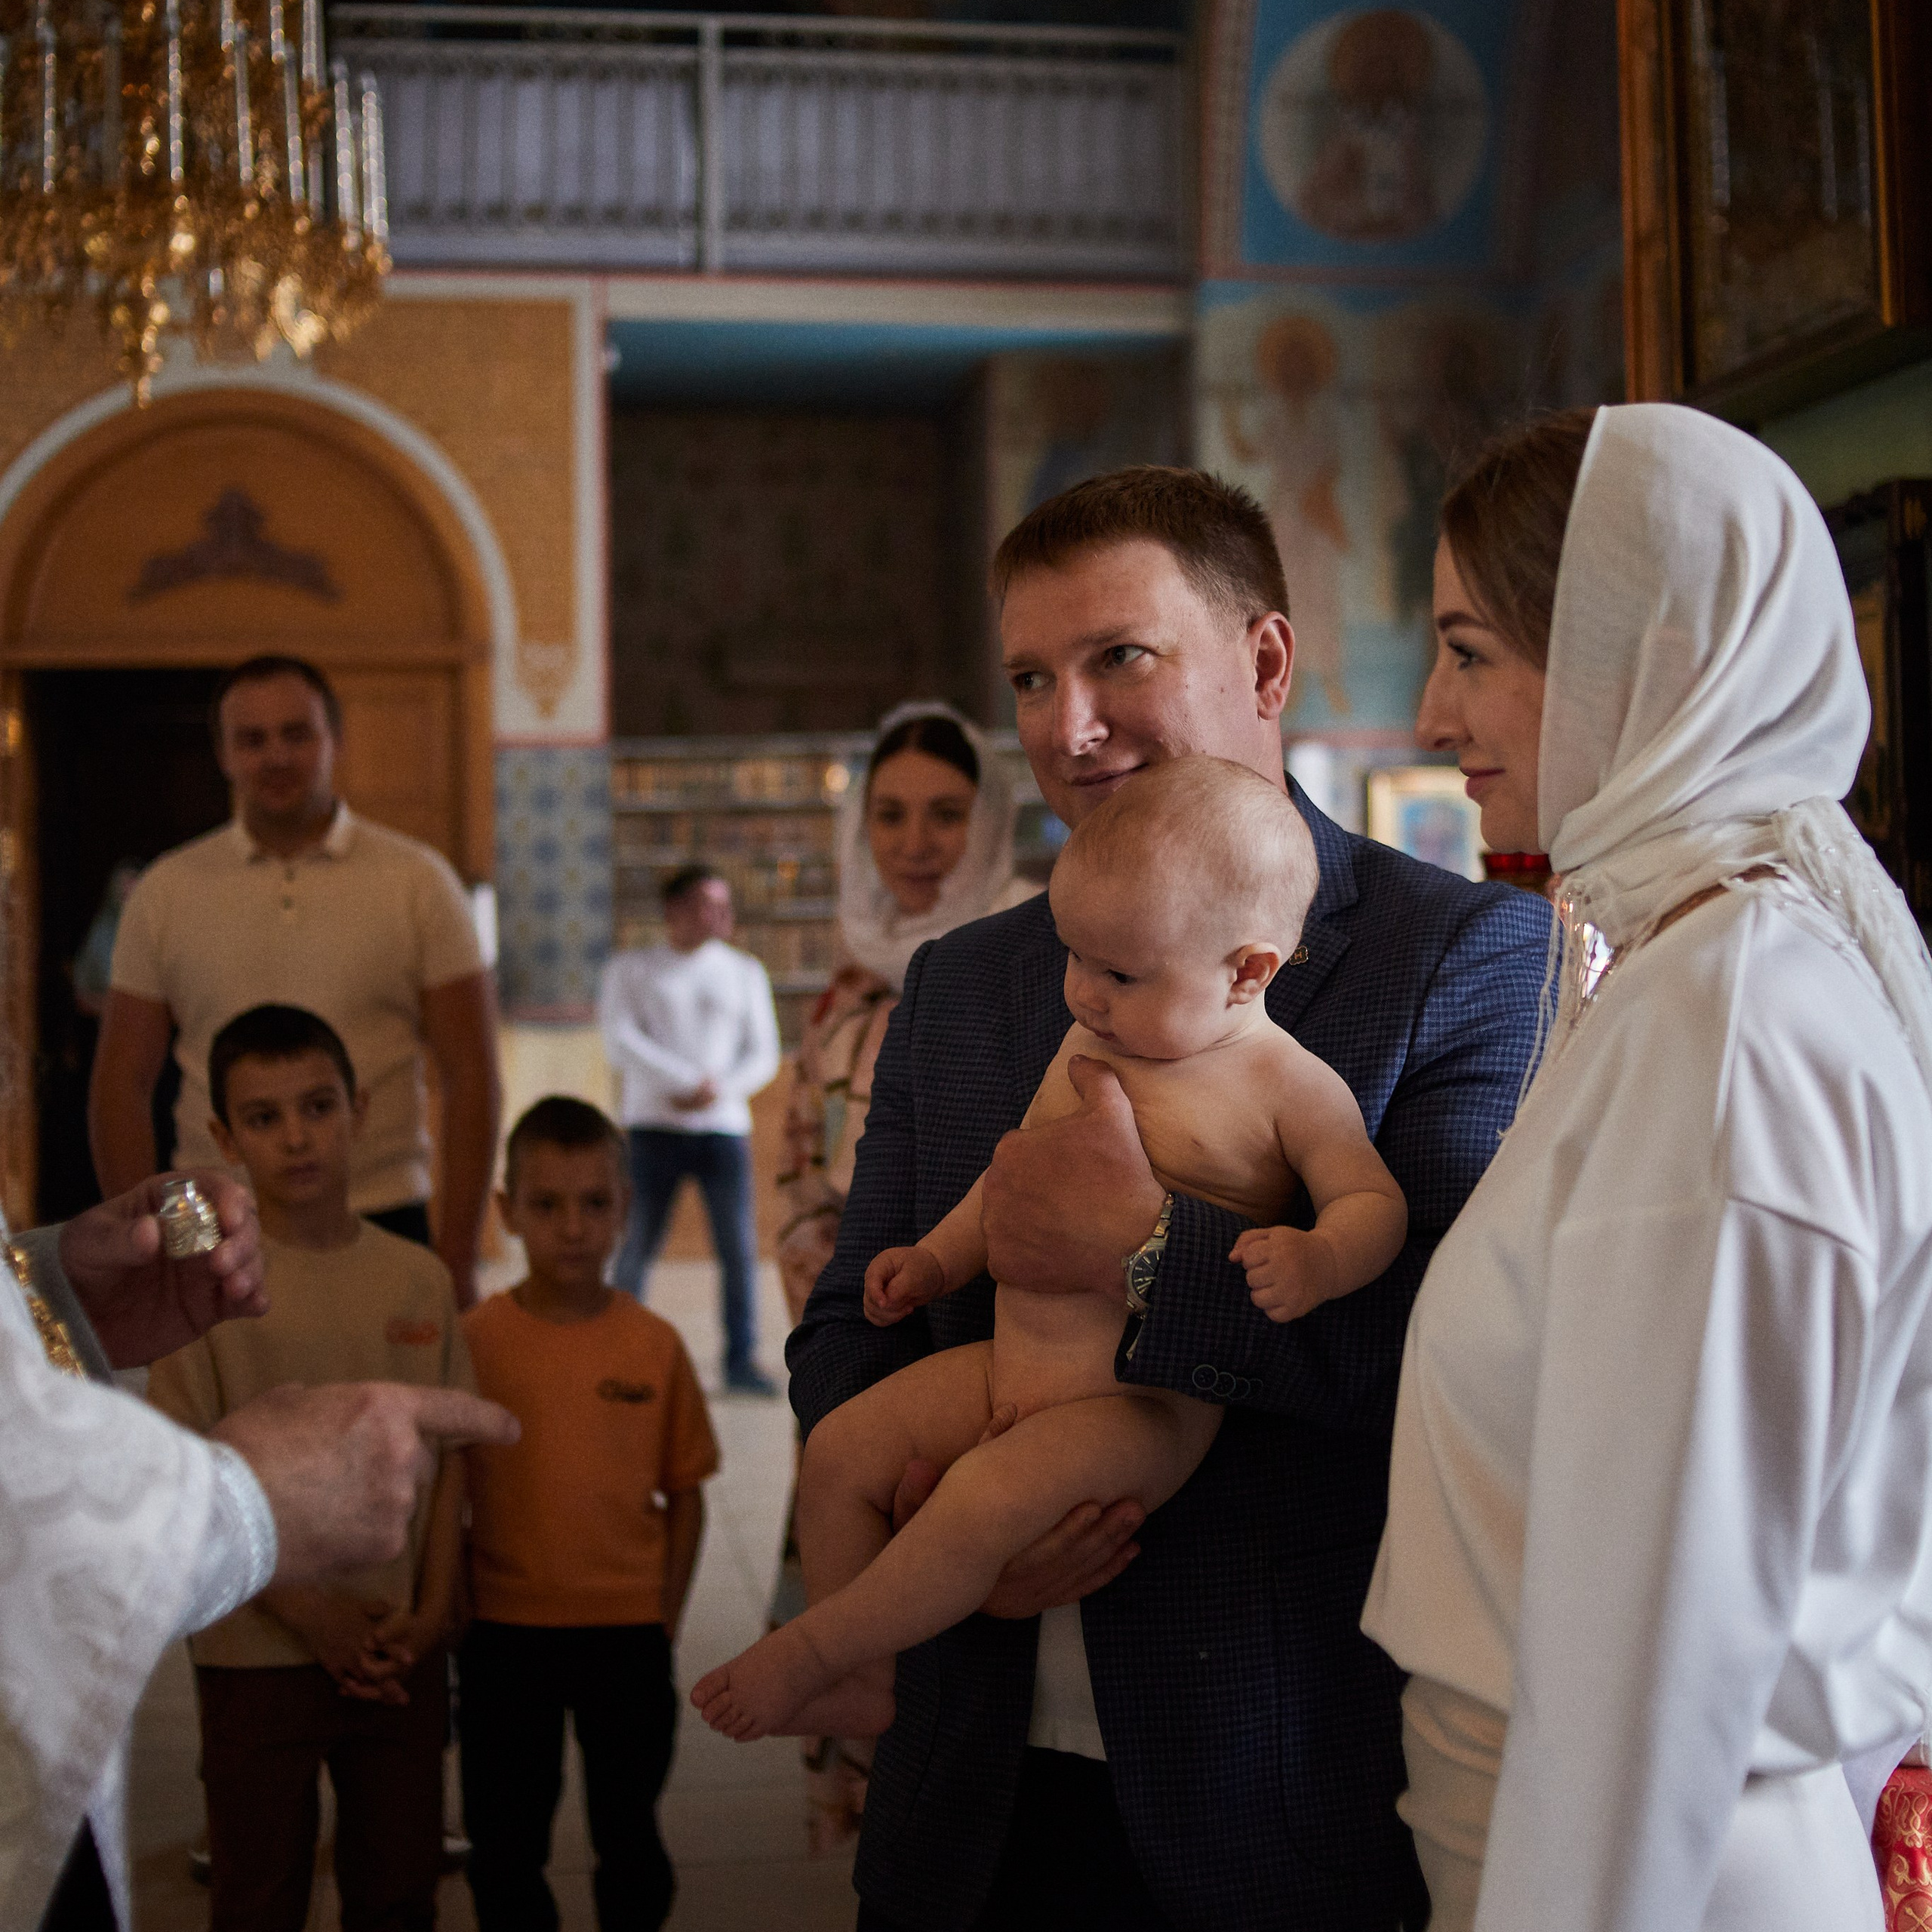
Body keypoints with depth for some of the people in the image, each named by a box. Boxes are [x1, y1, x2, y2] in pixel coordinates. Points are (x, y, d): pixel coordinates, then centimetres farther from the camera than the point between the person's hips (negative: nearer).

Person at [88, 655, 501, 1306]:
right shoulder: (164, 892, 7)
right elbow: (120, 1083, 8)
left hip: (382, 1227, -1)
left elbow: (470, 1079, 0)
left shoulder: (419, 882, 2)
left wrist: (457, 1259, -5)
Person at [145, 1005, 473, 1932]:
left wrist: (430, 1607, -5)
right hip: (259, 1649, -3)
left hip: (405, 1649, 3)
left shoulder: (418, 1280, 0)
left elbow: (450, 1456, 6)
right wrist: (310, 1613, -13)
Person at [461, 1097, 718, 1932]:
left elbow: (685, 1494, 2)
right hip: (505, 1634, 0)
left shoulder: (654, 1344, -4)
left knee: (629, 1833, 14)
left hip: (628, 1633, 1)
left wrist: (664, 1618, -1)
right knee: (506, 1841, 13)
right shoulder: (476, 1339, -7)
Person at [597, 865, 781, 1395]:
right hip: (653, 1128, -2)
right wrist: (689, 1082, -13)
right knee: (638, 1247, -3)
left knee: (739, 1248, -6)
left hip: (724, 1128, 2)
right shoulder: (628, 969, 8)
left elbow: (763, 1055, 10)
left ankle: (741, 1361, 1)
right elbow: (620, 1043, -5)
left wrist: (717, 1092, -8)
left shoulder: (745, 973, 16)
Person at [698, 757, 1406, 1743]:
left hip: (1142, 1404, -7)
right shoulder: (1085, 1042, 12)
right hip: (1011, 1365, 8)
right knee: (840, 1450, -1)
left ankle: (814, 1648, -8)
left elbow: (1373, 1201, -8)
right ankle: (863, 1684, 13)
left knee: (984, 1499, -29)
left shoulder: (1289, 1085, -8)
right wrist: (938, 1259, 18)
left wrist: (1318, 1261, -29)